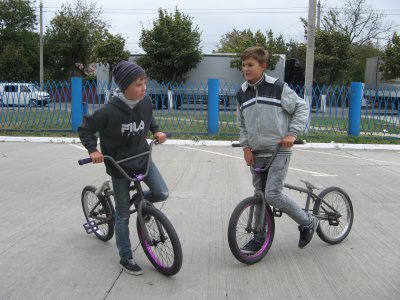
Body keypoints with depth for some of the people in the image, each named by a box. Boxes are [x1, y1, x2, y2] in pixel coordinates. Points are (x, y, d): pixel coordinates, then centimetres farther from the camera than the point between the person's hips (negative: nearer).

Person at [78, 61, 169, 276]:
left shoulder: (146, 102, -11)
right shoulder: (109, 111, -25)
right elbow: (85, 129, -11)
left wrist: (156, 131, -1)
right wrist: (93, 150, -23)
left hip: (142, 158, 4)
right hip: (119, 165, -4)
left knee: (162, 194, -9)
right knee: (123, 214, 6)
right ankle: (125, 258, 20)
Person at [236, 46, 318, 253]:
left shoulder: (278, 87, -8)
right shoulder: (242, 93, 7)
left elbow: (301, 108, -2)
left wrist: (292, 133, -12)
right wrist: (246, 146, 4)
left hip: (279, 150, -5)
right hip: (257, 153, 6)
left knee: (272, 195, -14)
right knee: (260, 195, 10)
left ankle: (308, 222, 9)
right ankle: (259, 237, 24)